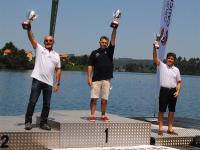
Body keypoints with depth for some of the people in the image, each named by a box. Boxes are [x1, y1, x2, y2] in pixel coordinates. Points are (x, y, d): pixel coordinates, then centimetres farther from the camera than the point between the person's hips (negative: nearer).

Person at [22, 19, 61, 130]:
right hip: (37, 80, -3)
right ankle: (28, 122, 5)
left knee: (47, 104, 6)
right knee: (32, 102, -4)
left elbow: (58, 70, 11)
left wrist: (57, 83, 3)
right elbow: (31, 38, -7)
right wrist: (29, 27, -23)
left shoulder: (56, 55, 14)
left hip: (49, 83, 3)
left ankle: (43, 123, 16)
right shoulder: (39, 49, 7)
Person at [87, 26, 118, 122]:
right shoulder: (94, 53, 8)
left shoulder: (109, 51, 9)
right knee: (94, 98, -5)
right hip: (96, 79, -1)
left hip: (106, 79, 1)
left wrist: (114, 29, -14)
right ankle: (92, 115, 1)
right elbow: (90, 66, 5)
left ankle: (103, 115, 15)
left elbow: (113, 40, -3)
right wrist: (89, 78, -4)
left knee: (104, 99, 4)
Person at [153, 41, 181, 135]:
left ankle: (170, 129, 15)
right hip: (164, 90, -3)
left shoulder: (176, 70, 10)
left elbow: (179, 82, 10)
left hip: (173, 91, 3)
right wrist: (155, 48, -25)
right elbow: (155, 58, -11)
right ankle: (160, 129, 3)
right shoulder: (161, 66, 3)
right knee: (161, 110, -2)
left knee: (172, 111, 7)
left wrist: (178, 91, -3)